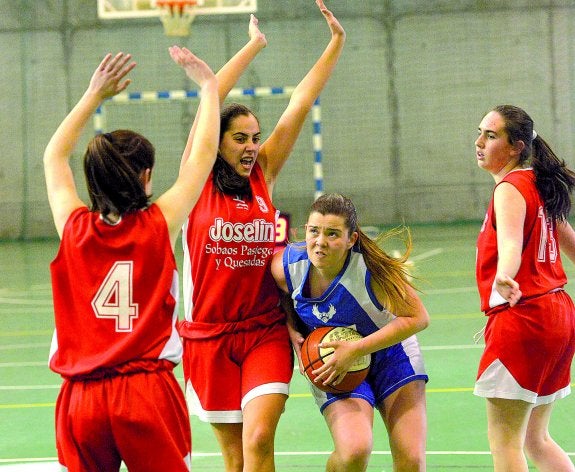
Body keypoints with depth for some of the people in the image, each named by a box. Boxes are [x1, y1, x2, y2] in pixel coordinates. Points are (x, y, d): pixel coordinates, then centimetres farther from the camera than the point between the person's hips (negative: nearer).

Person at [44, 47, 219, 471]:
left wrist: (95, 94, 28)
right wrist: (209, 85, 19)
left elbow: (54, 155, 22)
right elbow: (203, 154, 7)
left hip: (81, 395, 2)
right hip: (147, 387, -2)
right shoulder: (159, 225, -3)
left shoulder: (74, 228, 4)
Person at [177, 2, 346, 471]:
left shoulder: (263, 176, 4)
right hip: (210, 334, -1)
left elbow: (300, 104, 2)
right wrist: (254, 45, -3)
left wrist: (337, 42, 1)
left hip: (266, 331, 1)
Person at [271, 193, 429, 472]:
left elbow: (417, 318, -20)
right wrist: (293, 333, -12)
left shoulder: (373, 268, -27)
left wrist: (356, 350, -26)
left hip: (391, 354, 0)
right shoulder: (285, 266, -19)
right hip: (333, 365, 1)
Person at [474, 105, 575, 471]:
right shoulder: (539, 186, 14)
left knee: (504, 440, -6)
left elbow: (511, 242, -34)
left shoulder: (510, 189, -13)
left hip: (523, 316, -9)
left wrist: (504, 277, -54)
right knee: (535, 439, 16)